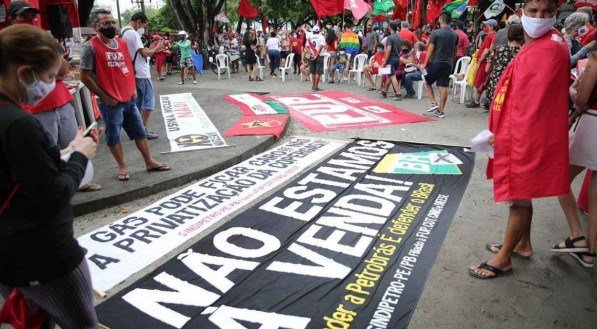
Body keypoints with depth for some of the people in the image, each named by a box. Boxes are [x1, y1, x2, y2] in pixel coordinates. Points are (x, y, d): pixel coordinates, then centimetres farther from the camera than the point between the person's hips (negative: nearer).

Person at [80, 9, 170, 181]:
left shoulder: (122, 42, 7)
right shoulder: (91, 47, -12)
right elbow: (85, 77, -12)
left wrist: (133, 88, 8)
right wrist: (105, 97, -11)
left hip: (129, 98, 6)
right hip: (111, 102, -6)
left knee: (139, 131, 12)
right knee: (113, 136, 7)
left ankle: (149, 162, 23)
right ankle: (122, 167, 21)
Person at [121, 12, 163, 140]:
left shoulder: (124, 33, 14)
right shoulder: (132, 33, -16)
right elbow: (144, 53, -19)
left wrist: (153, 50, 12)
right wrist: (156, 49, -3)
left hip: (134, 74, 10)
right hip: (142, 74, -10)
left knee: (138, 103, 14)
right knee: (148, 102, -3)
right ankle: (143, 130, -2)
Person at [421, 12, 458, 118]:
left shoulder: (436, 33, -9)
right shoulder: (455, 34, 8)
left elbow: (431, 50, -9)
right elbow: (455, 51, 14)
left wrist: (425, 64, -3)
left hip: (436, 63, -5)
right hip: (448, 64, 5)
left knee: (427, 83, 14)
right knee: (443, 87, 5)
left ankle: (434, 103, 4)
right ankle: (441, 111, 8)